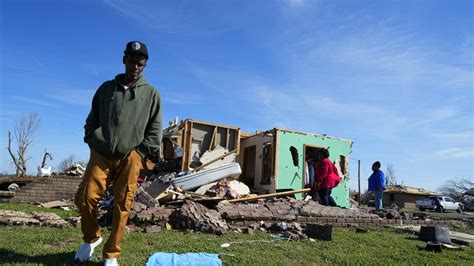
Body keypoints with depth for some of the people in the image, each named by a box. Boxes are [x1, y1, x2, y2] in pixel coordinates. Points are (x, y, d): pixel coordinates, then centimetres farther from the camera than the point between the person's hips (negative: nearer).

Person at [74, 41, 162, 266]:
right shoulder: (106, 88, 12)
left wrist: (140, 153, -3)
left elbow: (155, 131, 5)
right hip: (101, 155, 2)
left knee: (122, 206, 0)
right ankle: (91, 238, 26)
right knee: (85, 198, -3)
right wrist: (93, 142, 4)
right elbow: (92, 119, 18)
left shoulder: (151, 93, 6)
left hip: (130, 158, -2)